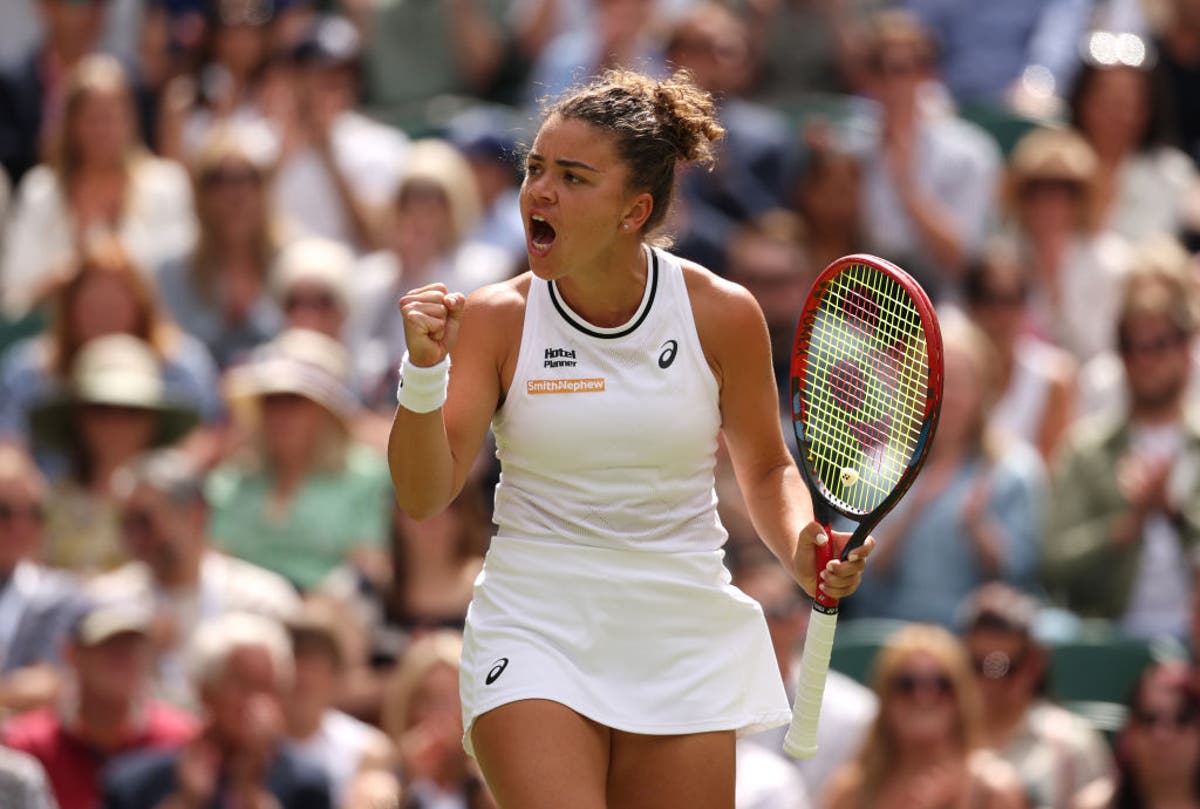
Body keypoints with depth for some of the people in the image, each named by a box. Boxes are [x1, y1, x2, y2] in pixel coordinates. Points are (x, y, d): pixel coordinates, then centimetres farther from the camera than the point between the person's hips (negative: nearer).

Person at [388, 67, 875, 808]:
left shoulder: (722, 315, -3)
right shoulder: (494, 319, -4)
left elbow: (766, 468, 12)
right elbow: (424, 497, -10)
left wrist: (801, 549, -8)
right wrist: (425, 373, -25)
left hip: (683, 649, 1)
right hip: (534, 633, -1)